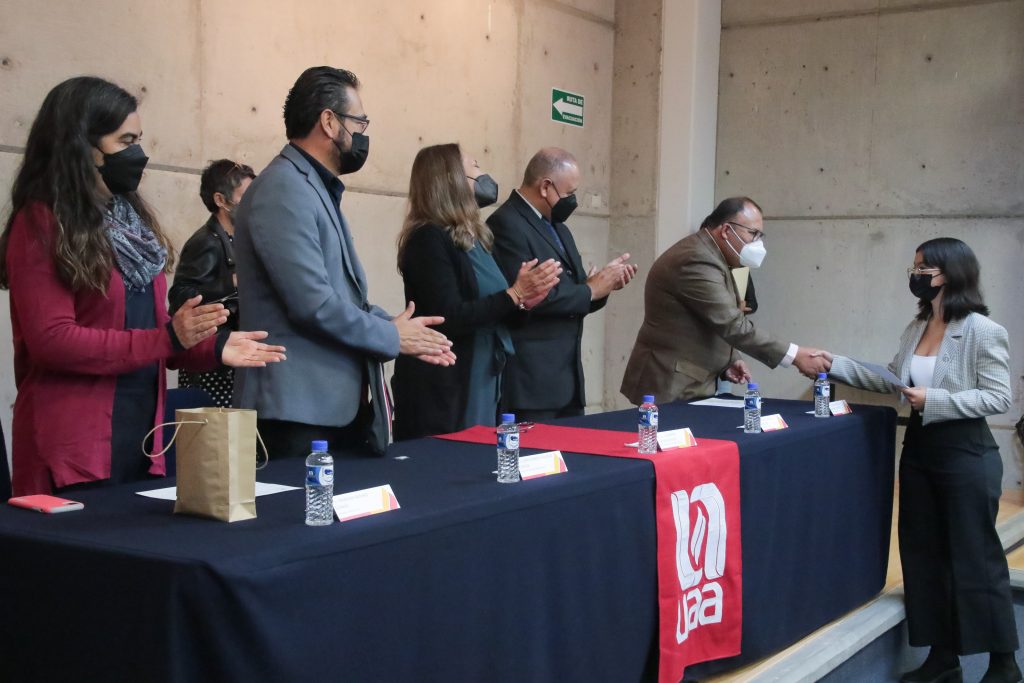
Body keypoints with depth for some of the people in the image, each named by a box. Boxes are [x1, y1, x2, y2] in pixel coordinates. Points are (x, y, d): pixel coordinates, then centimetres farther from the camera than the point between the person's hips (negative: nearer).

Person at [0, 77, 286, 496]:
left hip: (142, 433, 7)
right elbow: (51, 340, -16)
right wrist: (166, 338, -20)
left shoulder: (131, 220, 15)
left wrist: (212, 348, 1)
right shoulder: (40, 225, -8)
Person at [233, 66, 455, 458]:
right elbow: (314, 304, -21)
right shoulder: (284, 190, -14)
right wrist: (392, 337, -7)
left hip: (341, 404, 9)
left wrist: (405, 332, 6)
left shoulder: (320, 190, 17)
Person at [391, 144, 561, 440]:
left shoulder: (472, 239, 13)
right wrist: (514, 295, -17)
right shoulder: (429, 239, -13)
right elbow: (450, 319, -21)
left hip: (480, 387, 9)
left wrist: (524, 299, -3)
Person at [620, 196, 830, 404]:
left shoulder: (708, 255, 12)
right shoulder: (697, 261, -20)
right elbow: (733, 325, -24)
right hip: (672, 386, -10)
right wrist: (795, 356, -23)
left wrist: (729, 360, 4)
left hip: (694, 384, 10)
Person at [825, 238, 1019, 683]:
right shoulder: (916, 328, 7)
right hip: (919, 449, 8)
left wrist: (934, 400, -22)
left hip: (966, 454, -8)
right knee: (924, 554, 12)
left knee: (975, 558, 1)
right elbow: (891, 381, 12)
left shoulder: (983, 331, -15)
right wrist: (836, 366, 5)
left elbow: (999, 398, -16)